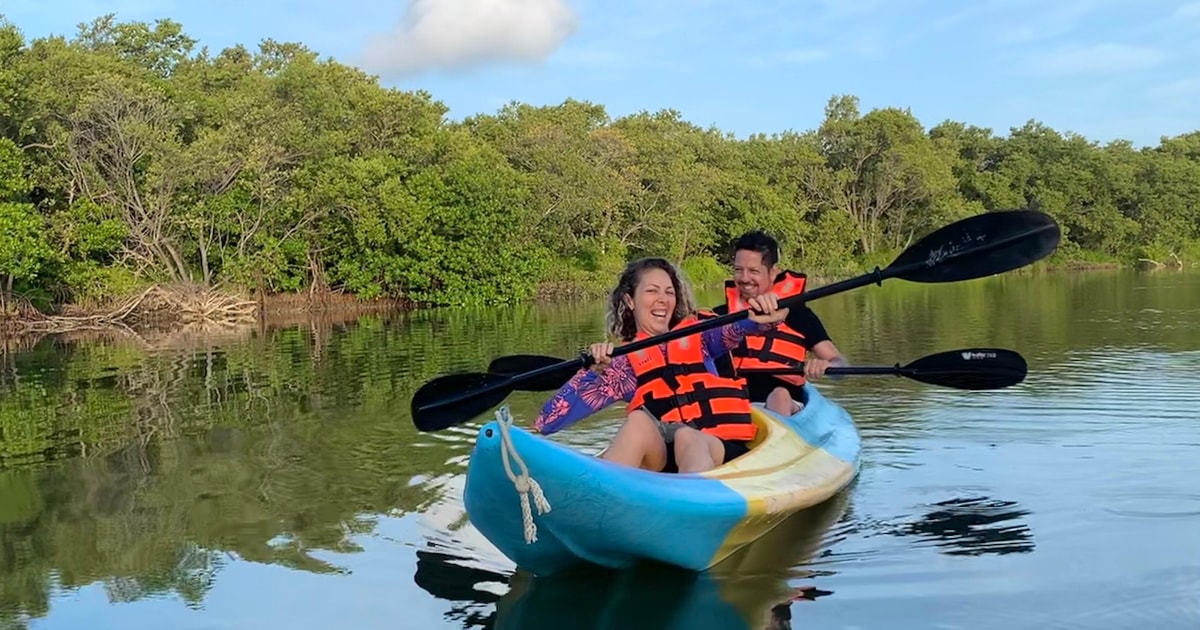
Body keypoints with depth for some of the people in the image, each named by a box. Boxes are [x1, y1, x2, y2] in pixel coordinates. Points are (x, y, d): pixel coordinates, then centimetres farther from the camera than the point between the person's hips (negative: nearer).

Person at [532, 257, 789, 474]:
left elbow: (731, 331, -9)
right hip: (662, 459, 0)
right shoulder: (623, 363, 12)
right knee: (639, 419, -27)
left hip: (722, 452, 0)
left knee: (686, 438, -31)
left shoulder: (697, 335, 17)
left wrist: (763, 319, -31)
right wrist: (593, 372, -10)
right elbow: (548, 423, 3)